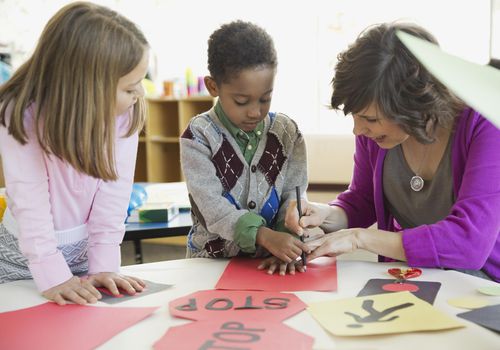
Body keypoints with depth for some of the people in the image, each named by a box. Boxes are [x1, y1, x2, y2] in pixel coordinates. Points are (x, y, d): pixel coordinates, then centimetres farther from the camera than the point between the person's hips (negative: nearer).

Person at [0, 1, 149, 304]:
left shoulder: (125, 113, -16)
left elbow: (113, 191, -18)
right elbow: (30, 203, -26)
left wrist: (105, 265, -22)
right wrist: (53, 276, -31)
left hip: (86, 250, 2)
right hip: (26, 254, -2)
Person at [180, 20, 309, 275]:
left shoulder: (287, 132, 3)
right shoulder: (199, 136, -6)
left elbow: (293, 195, 1)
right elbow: (212, 206, -15)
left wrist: (286, 247, -16)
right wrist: (265, 235, -28)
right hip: (212, 260, -3)